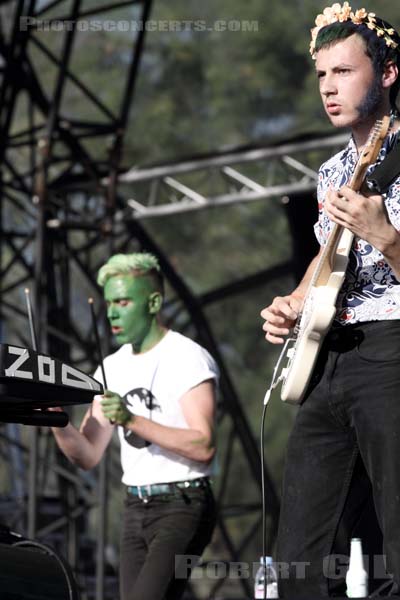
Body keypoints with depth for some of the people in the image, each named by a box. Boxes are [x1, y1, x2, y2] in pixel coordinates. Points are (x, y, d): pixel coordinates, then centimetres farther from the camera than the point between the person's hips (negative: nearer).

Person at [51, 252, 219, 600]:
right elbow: (88, 456, 10)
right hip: (136, 507, 7)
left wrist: (132, 421, -27)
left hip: (182, 505, -7)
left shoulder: (187, 358, -8)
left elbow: (204, 447, -20)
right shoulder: (113, 367, 13)